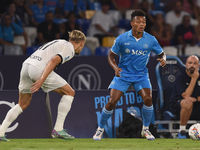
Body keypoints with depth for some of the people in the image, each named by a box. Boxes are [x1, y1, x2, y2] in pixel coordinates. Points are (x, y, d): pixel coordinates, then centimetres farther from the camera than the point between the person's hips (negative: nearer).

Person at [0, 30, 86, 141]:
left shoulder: (59, 43, 30)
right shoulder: (70, 48, 3)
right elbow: (54, 61, -13)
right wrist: (42, 80, -21)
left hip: (26, 65, 9)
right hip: (38, 68, -9)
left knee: (23, 104, 21)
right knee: (69, 93, 2)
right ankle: (58, 130, -2)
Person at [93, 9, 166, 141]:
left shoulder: (150, 40, -7)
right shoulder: (122, 39, -10)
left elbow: (161, 53, 7)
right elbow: (111, 55, 0)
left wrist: (163, 59, -18)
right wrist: (115, 67, -19)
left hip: (141, 74, 1)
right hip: (123, 74, -1)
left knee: (148, 99, -19)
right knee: (112, 102, -10)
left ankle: (145, 129, 3)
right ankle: (100, 129, 11)